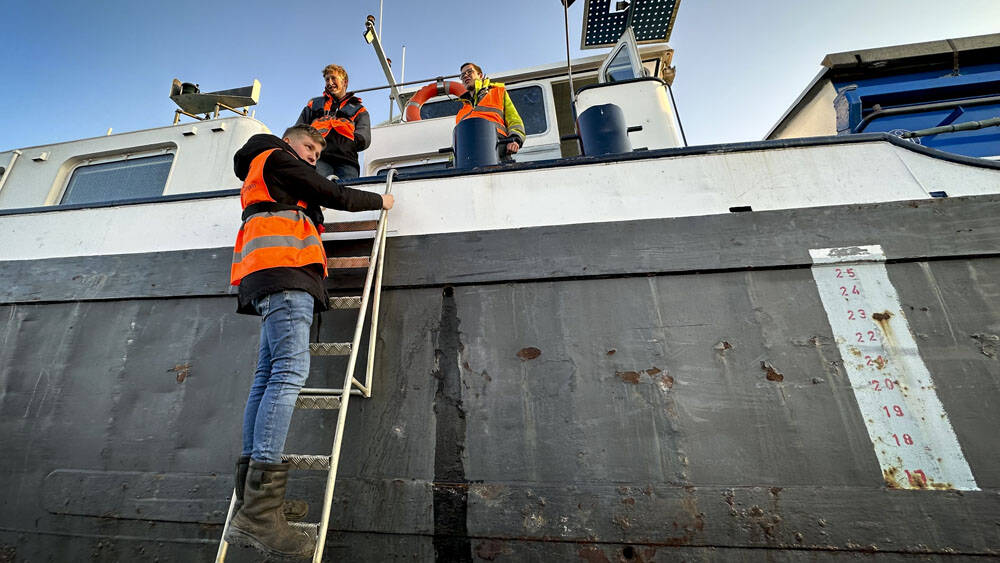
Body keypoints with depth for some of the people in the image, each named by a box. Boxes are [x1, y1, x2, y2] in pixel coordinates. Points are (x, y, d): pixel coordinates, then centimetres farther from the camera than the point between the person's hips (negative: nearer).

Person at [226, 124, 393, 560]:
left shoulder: (261, 173, 39)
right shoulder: (277, 158, 11)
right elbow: (332, 195, 3)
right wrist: (379, 201, 15)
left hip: (274, 278, 10)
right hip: (284, 268, -10)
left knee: (269, 375, -2)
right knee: (289, 371, -22)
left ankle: (250, 511, -5)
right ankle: (260, 512, -26)